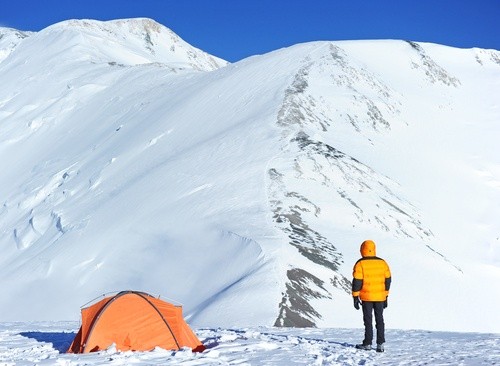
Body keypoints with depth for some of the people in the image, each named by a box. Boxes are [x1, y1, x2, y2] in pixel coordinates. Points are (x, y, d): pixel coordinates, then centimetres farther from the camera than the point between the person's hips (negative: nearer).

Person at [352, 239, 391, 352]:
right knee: (379, 320, 10)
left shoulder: (360, 264, -9)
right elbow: (387, 281, 9)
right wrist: (386, 297, 17)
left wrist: (355, 298, -3)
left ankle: (368, 343, 8)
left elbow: (357, 282, -10)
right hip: (380, 297, 3)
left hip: (366, 297, -3)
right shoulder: (382, 263, 3)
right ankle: (380, 344, 6)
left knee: (368, 320, 5)